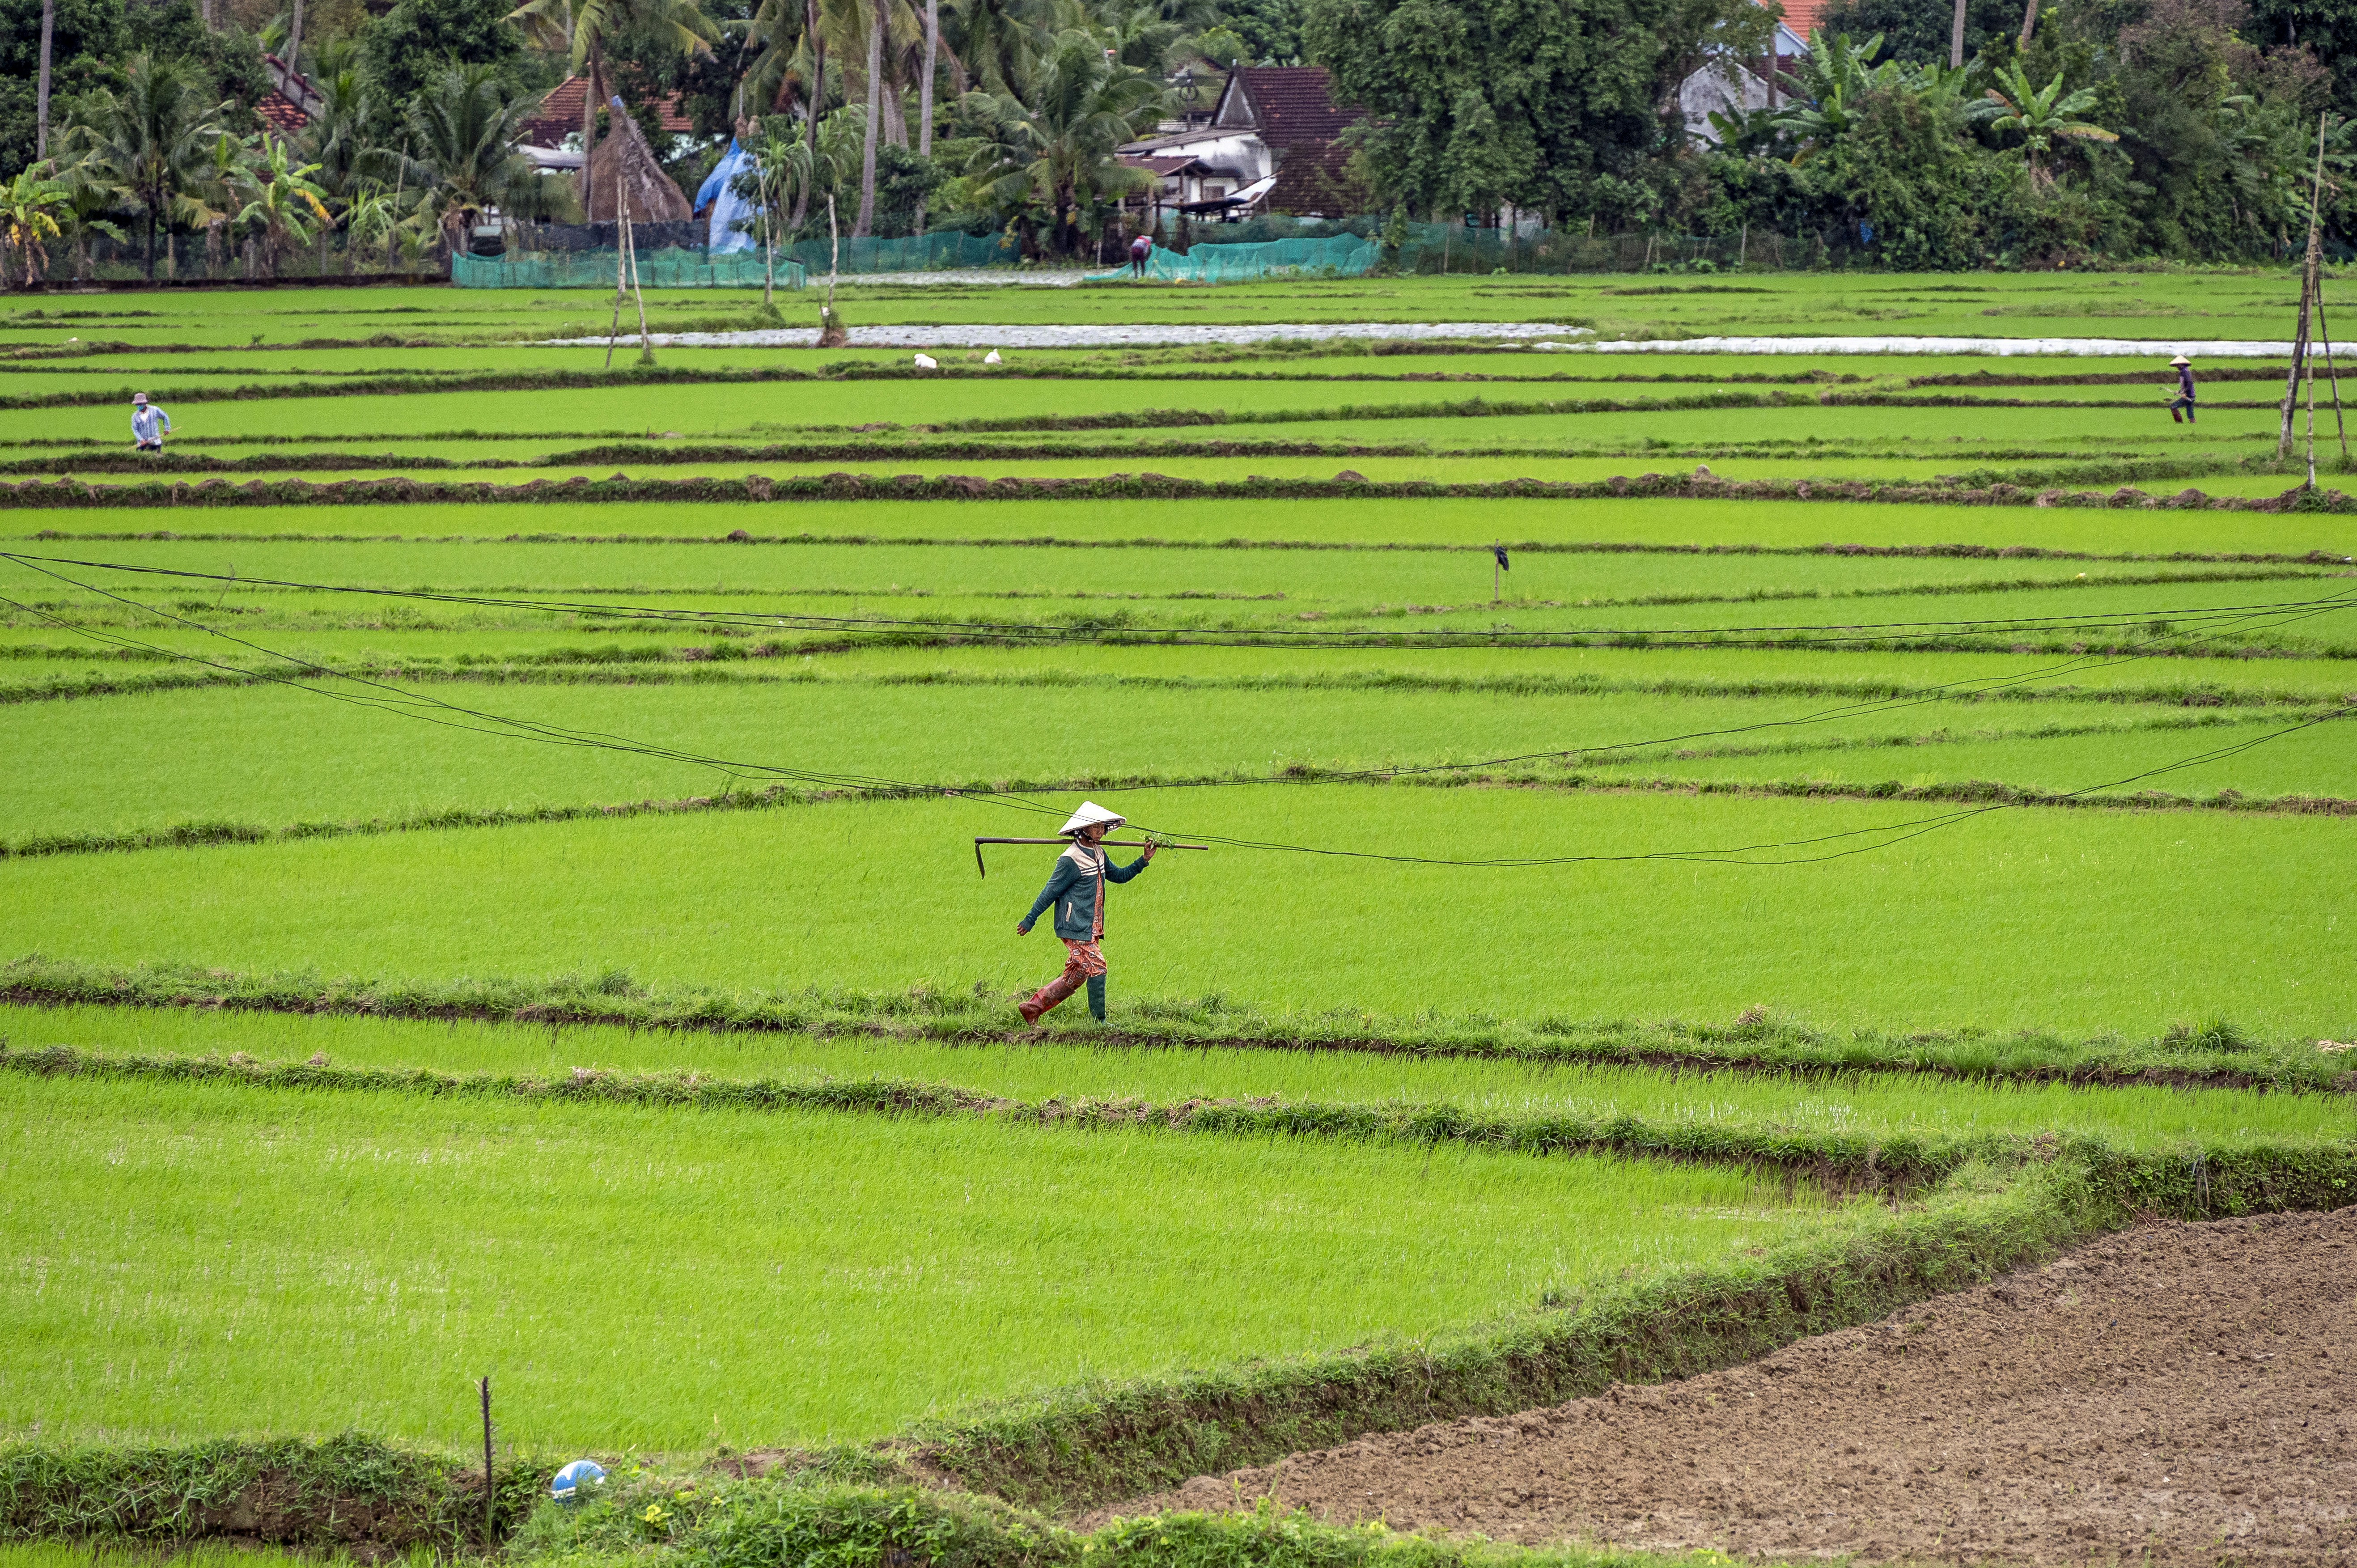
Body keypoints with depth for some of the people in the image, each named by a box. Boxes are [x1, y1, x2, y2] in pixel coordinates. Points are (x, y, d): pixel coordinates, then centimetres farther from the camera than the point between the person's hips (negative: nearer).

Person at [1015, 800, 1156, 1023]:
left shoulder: (1098, 854, 12)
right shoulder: (1071, 860, -14)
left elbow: (1119, 875, 24)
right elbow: (1050, 891, -11)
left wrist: (1143, 861, 11)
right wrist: (1029, 920, -9)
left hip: (1092, 928, 9)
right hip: (1076, 927, -9)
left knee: (1074, 977, 11)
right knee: (1096, 967, -12)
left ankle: (1033, 1007, 20)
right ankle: (1098, 1021, -6)